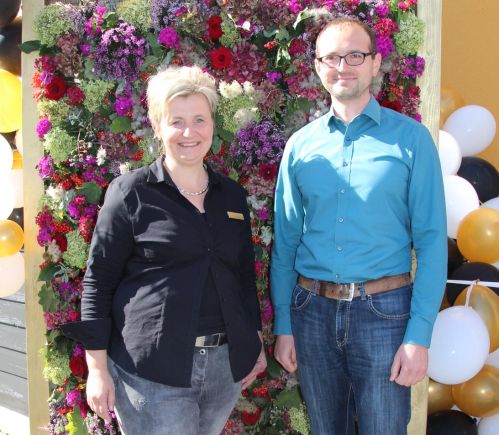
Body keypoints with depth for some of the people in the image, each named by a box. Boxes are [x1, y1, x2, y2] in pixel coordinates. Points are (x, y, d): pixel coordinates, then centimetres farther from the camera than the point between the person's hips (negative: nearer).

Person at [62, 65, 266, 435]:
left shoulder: (232, 195, 10)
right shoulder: (131, 193, -4)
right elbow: (98, 281, -4)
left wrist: (256, 343, 17)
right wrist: (98, 369, -8)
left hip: (226, 364, 5)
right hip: (151, 371, -4)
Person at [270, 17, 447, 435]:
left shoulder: (410, 138, -4)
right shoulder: (300, 145, 4)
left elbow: (431, 241, -6)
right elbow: (285, 241, 7)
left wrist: (420, 335, -11)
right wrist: (283, 324, 5)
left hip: (383, 310, -3)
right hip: (312, 310, 3)